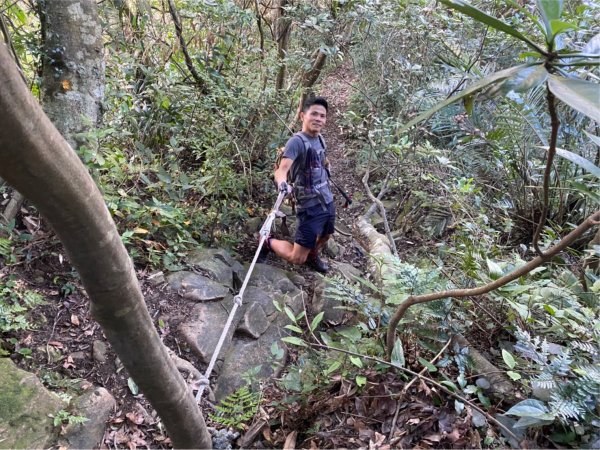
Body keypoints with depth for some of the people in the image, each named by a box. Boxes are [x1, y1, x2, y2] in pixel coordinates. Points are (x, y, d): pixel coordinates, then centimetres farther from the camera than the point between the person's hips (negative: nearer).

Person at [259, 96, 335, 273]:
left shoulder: (320, 139, 5)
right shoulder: (297, 141, -18)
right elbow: (282, 168, -33)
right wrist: (282, 183, -51)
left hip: (328, 201, 8)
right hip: (310, 207, -8)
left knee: (324, 237, 28)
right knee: (297, 258, -3)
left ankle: (313, 256, 58)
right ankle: (268, 242, 23)